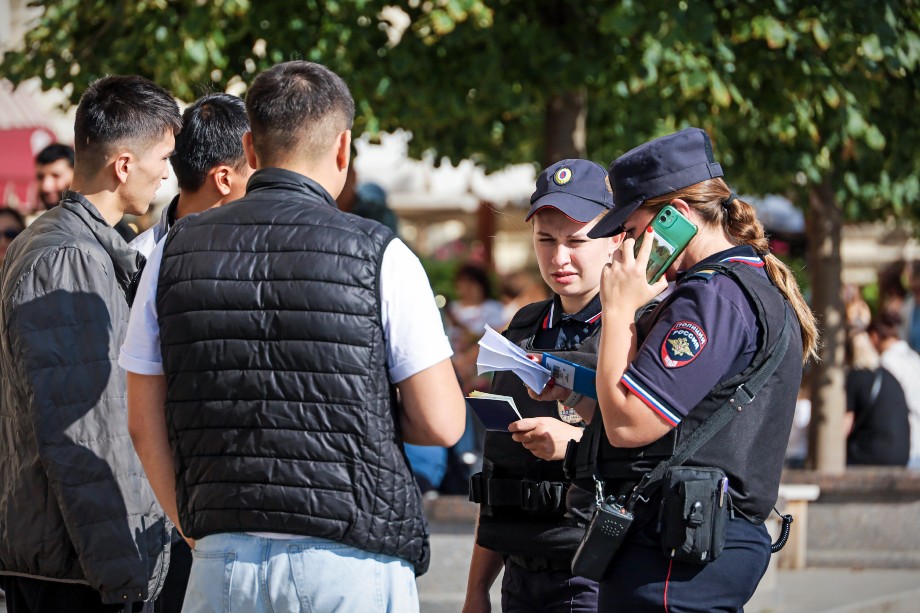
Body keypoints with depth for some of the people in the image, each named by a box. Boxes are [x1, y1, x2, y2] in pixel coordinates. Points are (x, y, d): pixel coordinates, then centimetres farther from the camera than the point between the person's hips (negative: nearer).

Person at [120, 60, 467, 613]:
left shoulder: (173, 254, 6)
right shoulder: (381, 256, -5)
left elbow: (145, 424, 9)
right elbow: (441, 423, -4)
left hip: (224, 563, 3)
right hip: (353, 562, -3)